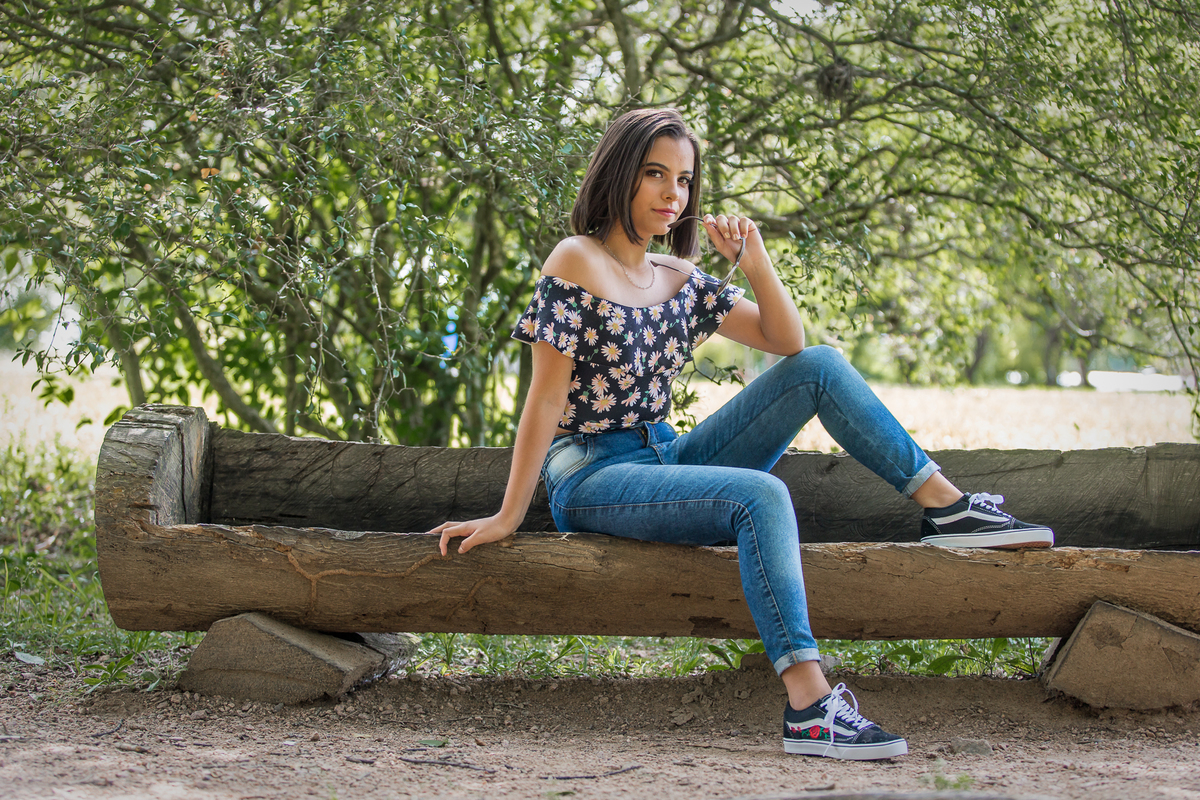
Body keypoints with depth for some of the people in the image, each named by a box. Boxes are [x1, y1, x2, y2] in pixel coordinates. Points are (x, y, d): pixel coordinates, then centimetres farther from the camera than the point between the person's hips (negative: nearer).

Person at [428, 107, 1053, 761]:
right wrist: (508, 516, -13)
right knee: (762, 497, -34)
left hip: (666, 458, 7)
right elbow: (547, 399, -12)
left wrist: (756, 262, -4)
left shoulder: (680, 283, 12)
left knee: (819, 367, -4)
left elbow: (787, 341, 11)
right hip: (593, 479, -7)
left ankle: (946, 506, -2)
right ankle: (808, 707, -43)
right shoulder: (577, 264, -8)